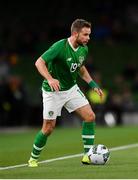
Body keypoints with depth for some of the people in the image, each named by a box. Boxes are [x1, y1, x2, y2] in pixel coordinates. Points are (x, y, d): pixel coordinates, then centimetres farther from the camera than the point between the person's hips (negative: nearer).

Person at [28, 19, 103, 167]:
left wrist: (92, 84, 9)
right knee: (48, 128, -2)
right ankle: (33, 158, 20)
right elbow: (39, 62, -28)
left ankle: (88, 155, -1)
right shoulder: (60, 47, -25)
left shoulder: (83, 49, -2)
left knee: (90, 116, -8)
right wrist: (50, 79, -43)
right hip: (53, 91, -6)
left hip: (71, 88, 6)